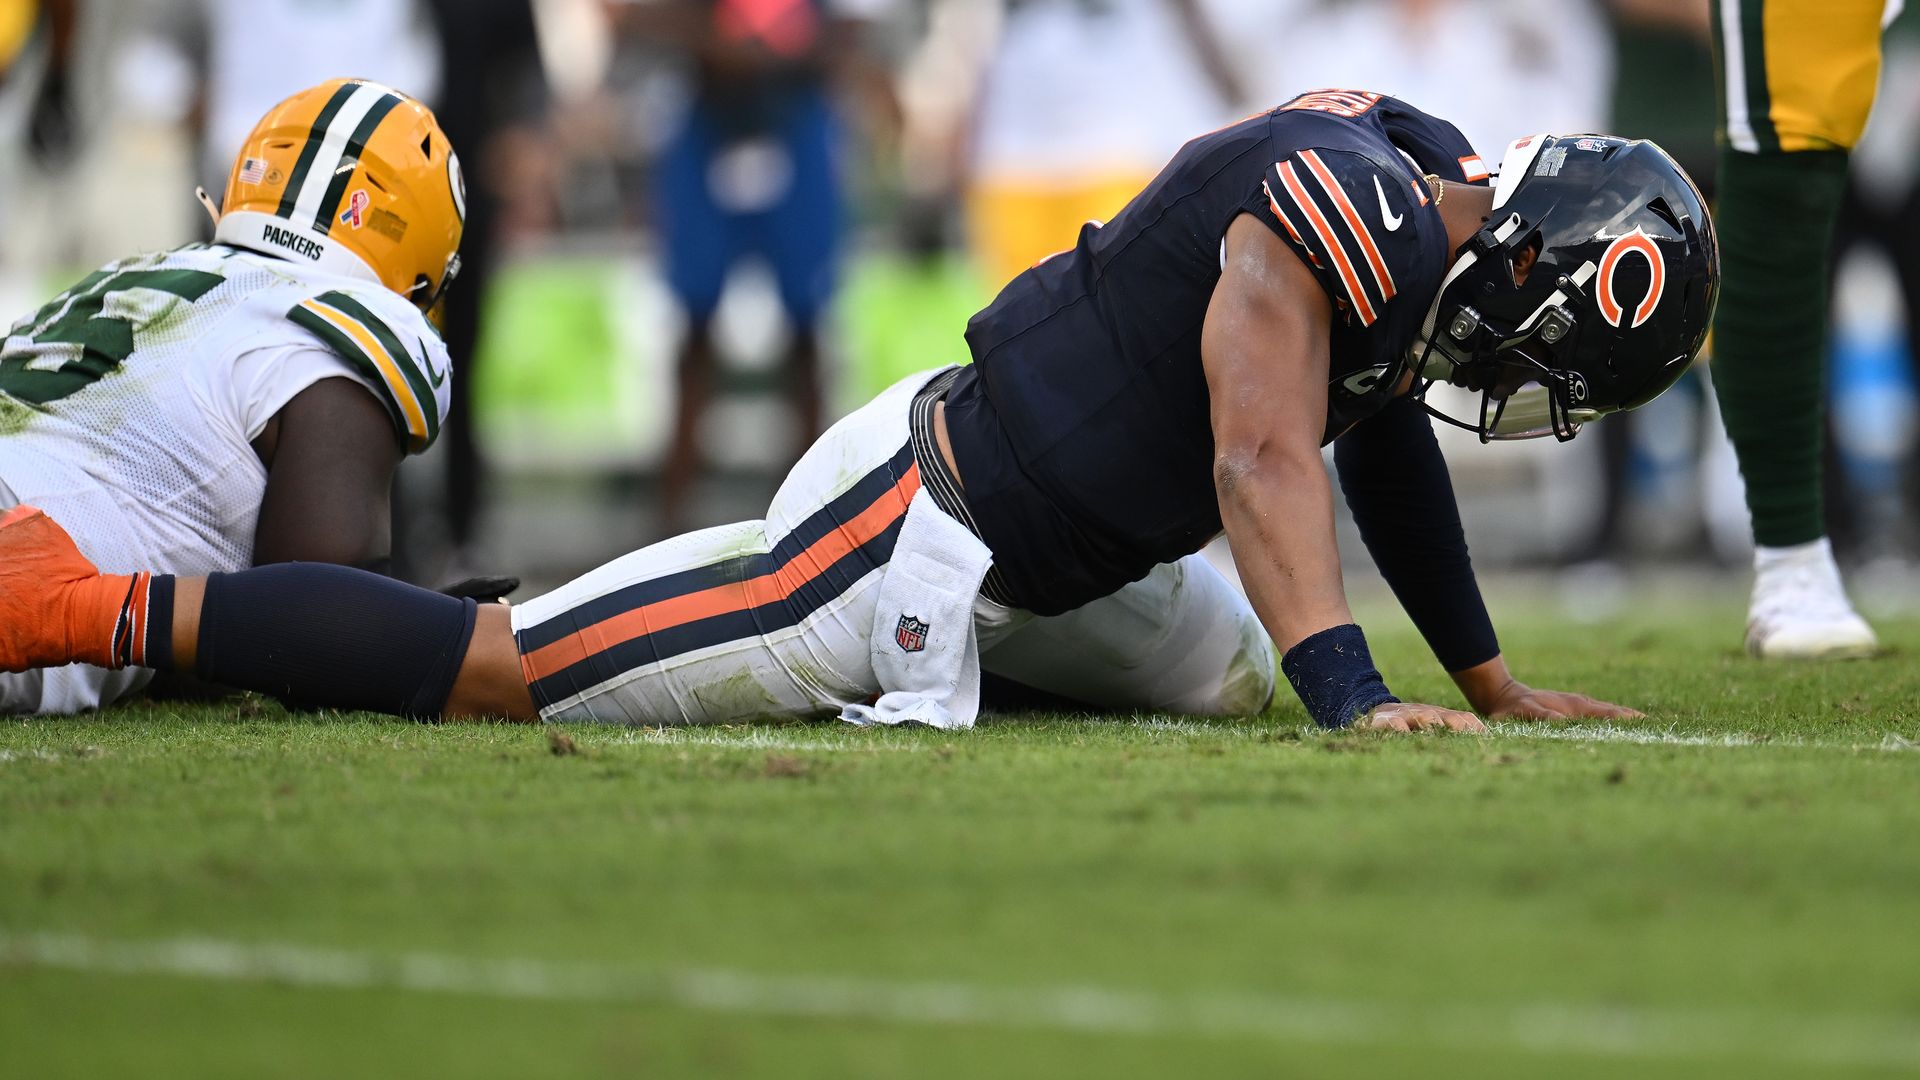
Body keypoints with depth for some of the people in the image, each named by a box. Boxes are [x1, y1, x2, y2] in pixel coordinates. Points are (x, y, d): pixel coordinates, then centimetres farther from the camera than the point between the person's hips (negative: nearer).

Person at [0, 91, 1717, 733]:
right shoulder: (1332, 215, -23)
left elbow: (1386, 429, 21)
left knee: (1236, 673, 27)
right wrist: (1351, 698, -40)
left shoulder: (1423, 181, 7)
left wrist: (1489, 679, 24)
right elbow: (1267, 462, -32)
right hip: (914, 540, -10)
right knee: (503, 671, -8)